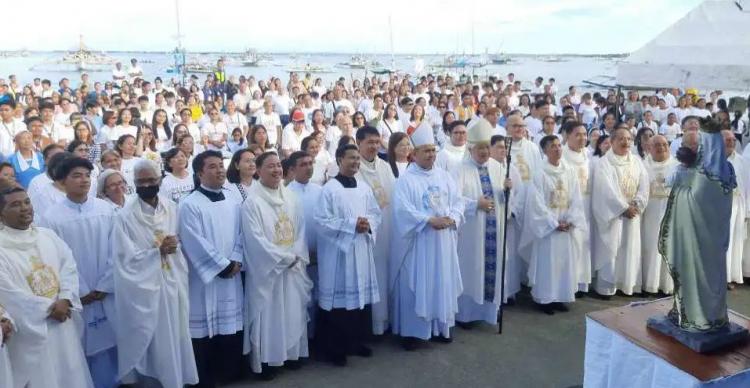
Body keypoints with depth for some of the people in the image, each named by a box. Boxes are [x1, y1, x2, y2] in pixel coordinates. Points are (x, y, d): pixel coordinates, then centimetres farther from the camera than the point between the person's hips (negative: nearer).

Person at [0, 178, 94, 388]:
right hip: (31, 330, -5)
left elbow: (69, 266, 3)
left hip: (62, 324, 5)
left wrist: (65, 300, -13)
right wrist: (49, 308, -12)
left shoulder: (47, 235, 7)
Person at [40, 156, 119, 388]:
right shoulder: (51, 218, -7)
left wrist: (104, 287, -5)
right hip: (76, 299, -2)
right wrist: (80, 292, -6)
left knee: (108, 344, 10)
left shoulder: (106, 210, 0)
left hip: (107, 294, 2)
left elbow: (115, 252, 0)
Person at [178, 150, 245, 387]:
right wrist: (223, 265, -13)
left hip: (231, 275, 5)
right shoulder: (190, 204, -9)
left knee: (231, 326, 10)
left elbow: (240, 234, 9)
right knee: (205, 328, 2)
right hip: (205, 276, -5)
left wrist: (236, 261, -5)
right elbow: (196, 242, -14)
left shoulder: (233, 201, 9)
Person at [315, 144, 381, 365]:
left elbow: (376, 213, 13)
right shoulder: (329, 189, -9)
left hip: (362, 250, 6)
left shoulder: (365, 189, 9)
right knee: (338, 297, 0)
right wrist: (352, 224, -18)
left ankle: (356, 341, 28)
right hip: (338, 251, -6)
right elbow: (322, 221, -14)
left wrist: (369, 224, -9)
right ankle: (334, 348, 13)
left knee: (361, 295, 12)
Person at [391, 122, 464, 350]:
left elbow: (457, 202, 7)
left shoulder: (444, 176, 11)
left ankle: (440, 327, 25)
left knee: (442, 283, 12)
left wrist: (451, 218, -13)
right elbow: (403, 209, -17)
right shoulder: (406, 180, -6)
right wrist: (429, 220, -22)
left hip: (443, 241, 5)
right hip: (417, 242, -5)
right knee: (415, 285, 0)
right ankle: (411, 331, 10)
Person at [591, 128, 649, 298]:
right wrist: (623, 208, -17)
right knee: (609, 250, -4)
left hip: (632, 213, 5)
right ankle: (606, 287, 2)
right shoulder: (604, 163, -7)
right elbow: (607, 189, -15)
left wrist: (636, 204, -11)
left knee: (630, 249, 7)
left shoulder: (637, 161, 10)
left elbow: (644, 185, 4)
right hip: (612, 213, -5)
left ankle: (627, 285, 15)